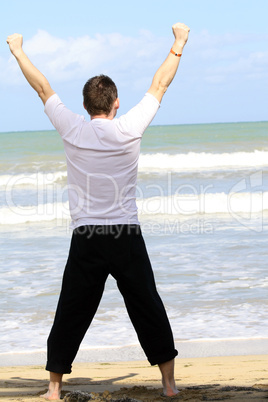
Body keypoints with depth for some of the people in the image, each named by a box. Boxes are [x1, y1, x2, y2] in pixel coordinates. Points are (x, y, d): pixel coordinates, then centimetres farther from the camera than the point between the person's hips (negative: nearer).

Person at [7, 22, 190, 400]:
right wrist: (179, 44, 21)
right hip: (127, 237, -1)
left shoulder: (72, 130, -1)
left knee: (71, 312, 8)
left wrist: (18, 51, 25)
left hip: (85, 240, 1)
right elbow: (159, 85, 9)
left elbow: (42, 87, 12)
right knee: (148, 309, 6)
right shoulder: (129, 129, -3)